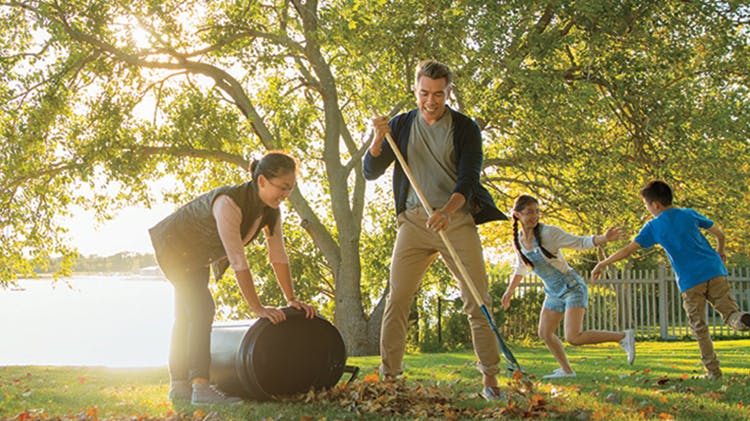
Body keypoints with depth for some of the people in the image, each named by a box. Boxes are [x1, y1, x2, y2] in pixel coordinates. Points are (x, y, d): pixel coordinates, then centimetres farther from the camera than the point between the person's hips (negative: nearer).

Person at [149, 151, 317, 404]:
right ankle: (200, 386, -24)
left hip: (198, 255, 9)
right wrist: (258, 309, -37)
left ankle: (178, 386, 22)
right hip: (174, 246, -9)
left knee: (187, 317, 13)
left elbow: (278, 255, -10)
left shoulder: (271, 210, -15)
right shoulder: (229, 204, -39)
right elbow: (237, 261, -39)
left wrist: (292, 300, -13)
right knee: (202, 308, -22)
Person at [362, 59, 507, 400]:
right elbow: (370, 172, 8)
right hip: (413, 220, 2)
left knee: (477, 300, -4)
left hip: (456, 219, -1)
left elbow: (468, 178, -8)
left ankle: (490, 379, 4)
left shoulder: (465, 128, 2)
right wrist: (378, 139, -11)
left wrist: (447, 210, -27)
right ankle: (388, 376, 0)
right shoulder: (401, 125, 9)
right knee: (397, 299, -5)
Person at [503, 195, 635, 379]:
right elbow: (520, 268, 18)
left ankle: (623, 337, -6)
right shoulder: (518, 241, 0)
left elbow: (580, 242, -18)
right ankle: (566, 370, 26)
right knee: (545, 334, 8)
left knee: (573, 337, -19)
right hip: (553, 293, 7)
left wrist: (604, 238, -34)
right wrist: (510, 291, 25)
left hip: (573, 288, -7)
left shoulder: (549, 233, -18)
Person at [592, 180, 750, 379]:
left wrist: (603, 264, 13)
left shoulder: (653, 227, 5)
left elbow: (628, 250, 3)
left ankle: (713, 370, 4)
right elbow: (719, 234, 18)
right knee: (729, 310, 4)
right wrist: (720, 252, 38)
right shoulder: (690, 214, 12)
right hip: (714, 271, 2)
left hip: (690, 281, -2)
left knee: (699, 327, 8)